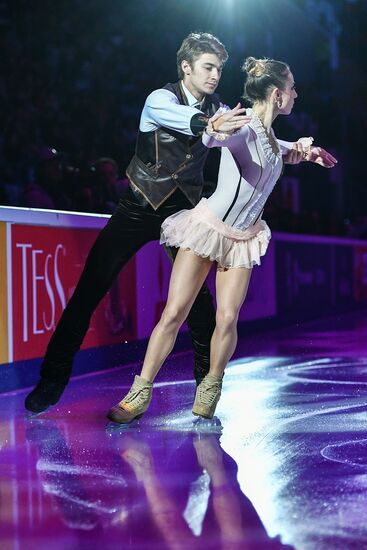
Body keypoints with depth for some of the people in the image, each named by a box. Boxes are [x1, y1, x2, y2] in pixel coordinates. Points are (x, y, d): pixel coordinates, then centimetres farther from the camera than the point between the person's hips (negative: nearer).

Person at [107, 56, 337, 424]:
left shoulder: (267, 134, 7)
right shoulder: (243, 126, -16)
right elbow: (212, 138, -39)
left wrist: (301, 150, 22)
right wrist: (214, 131, -61)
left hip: (243, 238, 6)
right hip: (208, 227, -6)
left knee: (227, 318, -7)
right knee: (174, 313, -6)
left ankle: (211, 388, 13)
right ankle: (140, 394, 2)